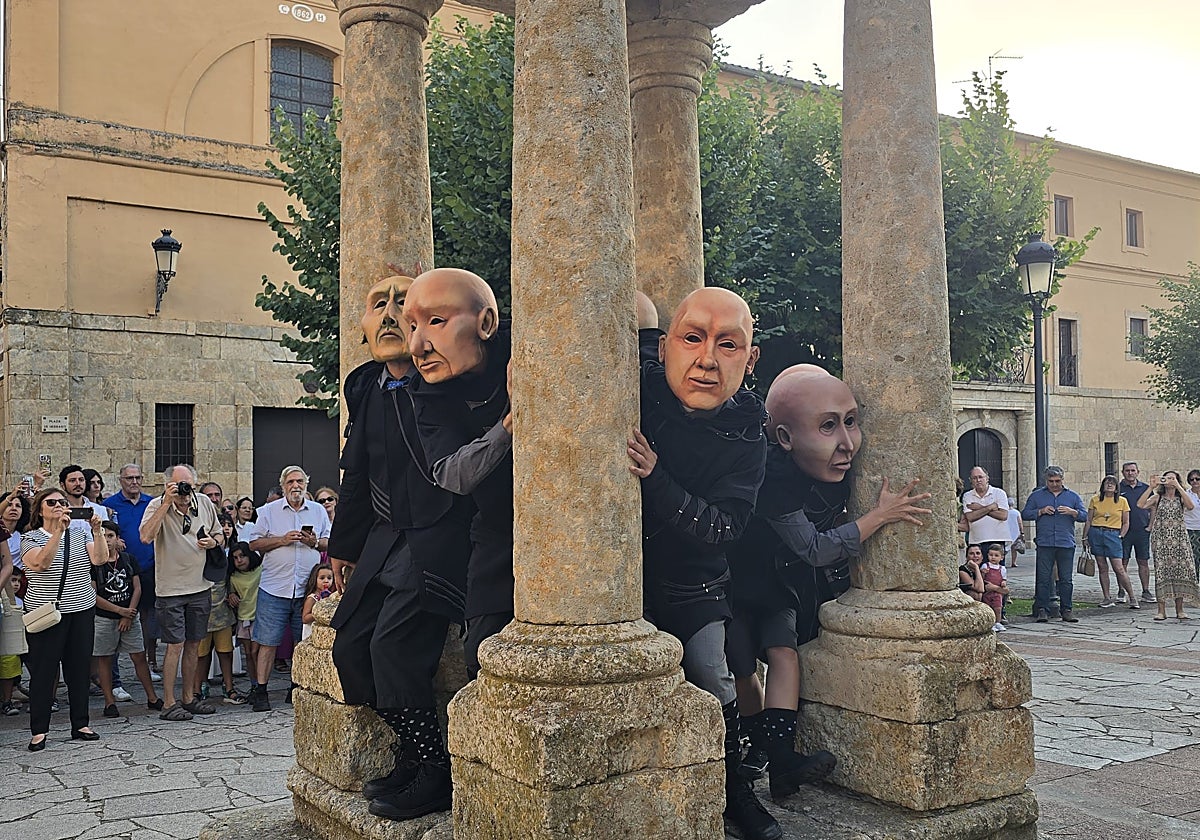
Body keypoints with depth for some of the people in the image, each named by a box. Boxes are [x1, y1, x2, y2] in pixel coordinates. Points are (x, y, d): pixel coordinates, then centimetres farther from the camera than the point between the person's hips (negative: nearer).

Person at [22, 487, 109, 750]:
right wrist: (58, 530, -28)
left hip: (82, 611, 3)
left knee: (80, 668, 7)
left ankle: (80, 725, 17)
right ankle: (39, 731, 7)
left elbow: (100, 559, -7)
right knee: (43, 671, 0)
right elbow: (40, 563, -22)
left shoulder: (81, 534, 8)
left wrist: (97, 530, -19)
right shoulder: (31, 538, -2)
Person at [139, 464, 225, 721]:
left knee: (193, 644, 12)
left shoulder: (204, 503, 2)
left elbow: (219, 534, 15)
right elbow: (146, 536, -30)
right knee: (175, 645, -4)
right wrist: (167, 503, -30)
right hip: (171, 588, -5)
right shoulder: (157, 505, -12)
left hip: (200, 586, 5)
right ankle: (169, 703, 4)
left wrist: (213, 541, -9)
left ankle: (189, 698, 23)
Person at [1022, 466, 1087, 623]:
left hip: (1066, 544, 1)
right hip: (1045, 545, -1)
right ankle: (1042, 610, -1)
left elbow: (1084, 515, 10)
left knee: (1066, 579, 3)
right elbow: (1024, 514, 8)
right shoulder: (1037, 495, 11)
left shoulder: (1072, 496, 14)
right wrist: (1041, 511, -6)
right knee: (1043, 578, -4)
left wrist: (1072, 512, -10)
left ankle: (1066, 610, 11)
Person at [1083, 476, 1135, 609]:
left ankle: (1132, 598, 0)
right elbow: (1088, 520, 9)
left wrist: (1120, 536, -3)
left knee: (1119, 568, -8)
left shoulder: (1122, 501, 5)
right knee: (1102, 567, 4)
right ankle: (1107, 598, 10)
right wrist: (1085, 537, 5)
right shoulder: (1095, 500, 7)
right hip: (1095, 533, 2)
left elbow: (1126, 523, 9)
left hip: (1112, 534, -2)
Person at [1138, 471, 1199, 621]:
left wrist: (1178, 487, -18)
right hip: (1160, 539, -1)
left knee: (1180, 571, 0)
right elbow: (1140, 505, -12)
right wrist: (1151, 487, -12)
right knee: (1161, 572, -5)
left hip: (1179, 539, 1)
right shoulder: (1157, 498, 5)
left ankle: (1179, 610, 9)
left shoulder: (1181, 498, 6)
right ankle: (1161, 610, -3)